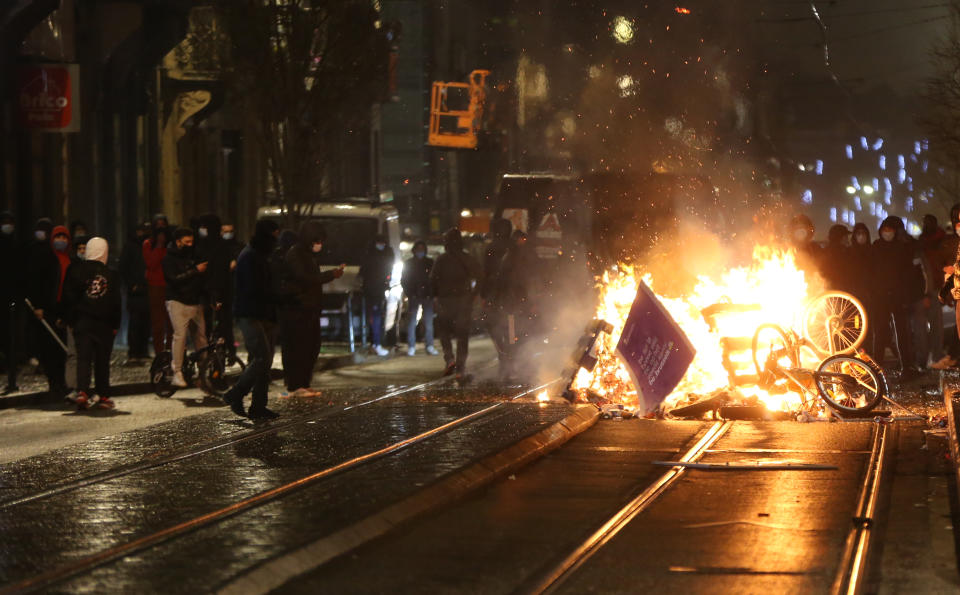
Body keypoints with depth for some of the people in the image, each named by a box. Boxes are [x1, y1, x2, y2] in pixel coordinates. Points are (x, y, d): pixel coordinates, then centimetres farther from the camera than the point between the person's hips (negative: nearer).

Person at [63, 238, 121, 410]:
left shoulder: (75, 271, -1)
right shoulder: (111, 276, -2)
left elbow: (68, 297, 0)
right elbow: (115, 303, 1)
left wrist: (70, 319, 6)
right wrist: (115, 325, 7)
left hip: (81, 322, 0)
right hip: (104, 324, 0)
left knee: (83, 358, -2)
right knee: (102, 360, 9)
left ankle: (82, 391, -21)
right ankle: (103, 396, 13)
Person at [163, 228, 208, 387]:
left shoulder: (192, 255, 15)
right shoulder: (170, 259, -2)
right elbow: (174, 279, -17)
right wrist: (195, 271, -21)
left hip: (195, 301, 6)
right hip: (178, 302, -6)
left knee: (201, 334, 1)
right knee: (180, 335, -14)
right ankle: (177, 372, -11)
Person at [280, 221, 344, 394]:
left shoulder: (309, 255, 18)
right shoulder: (293, 255, -13)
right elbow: (305, 278, -22)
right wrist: (331, 275, -20)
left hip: (310, 310, 10)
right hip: (296, 310, -10)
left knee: (312, 347, 9)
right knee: (296, 348, -8)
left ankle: (303, 384, 15)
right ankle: (295, 386, -6)